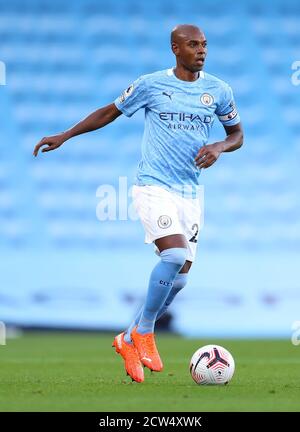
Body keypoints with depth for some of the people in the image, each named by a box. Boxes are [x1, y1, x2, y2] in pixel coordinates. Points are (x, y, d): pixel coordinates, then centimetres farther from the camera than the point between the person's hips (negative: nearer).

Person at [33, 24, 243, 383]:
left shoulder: (218, 91, 5)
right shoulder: (150, 84, -3)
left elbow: (237, 134, 16)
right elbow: (110, 112, 10)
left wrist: (219, 147, -7)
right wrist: (65, 136, 7)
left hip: (190, 193, 5)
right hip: (153, 186, -5)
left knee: (177, 279, 3)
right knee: (176, 254, -26)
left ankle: (129, 340, 23)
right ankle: (144, 332, -7)